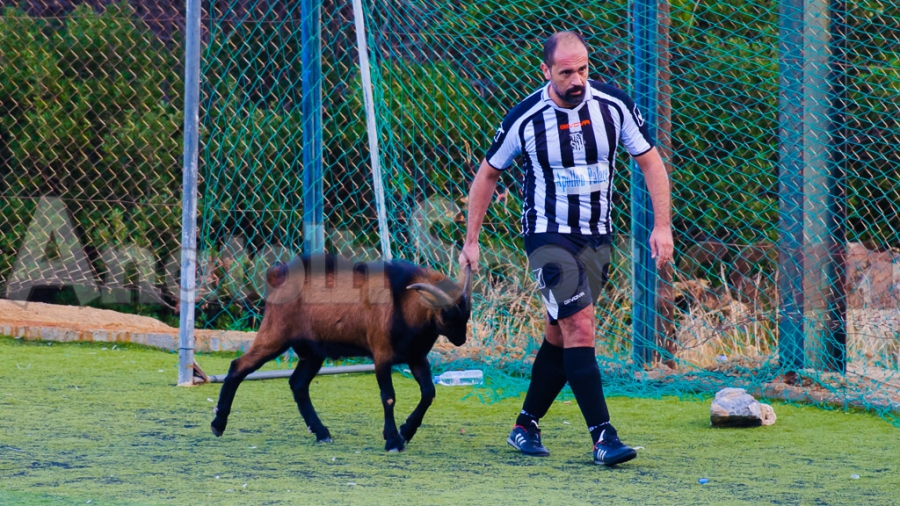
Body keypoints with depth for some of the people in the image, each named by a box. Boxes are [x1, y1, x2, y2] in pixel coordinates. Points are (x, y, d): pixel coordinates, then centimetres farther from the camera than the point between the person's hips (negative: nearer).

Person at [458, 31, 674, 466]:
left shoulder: (613, 105, -6)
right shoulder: (524, 119, -11)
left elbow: (650, 161, 4)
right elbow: (488, 173, 3)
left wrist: (662, 226, -5)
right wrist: (471, 241, 3)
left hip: (597, 238, 4)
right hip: (548, 234, -4)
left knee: (560, 336, 10)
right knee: (579, 326, -18)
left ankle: (526, 426, 26)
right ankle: (602, 437, -20)